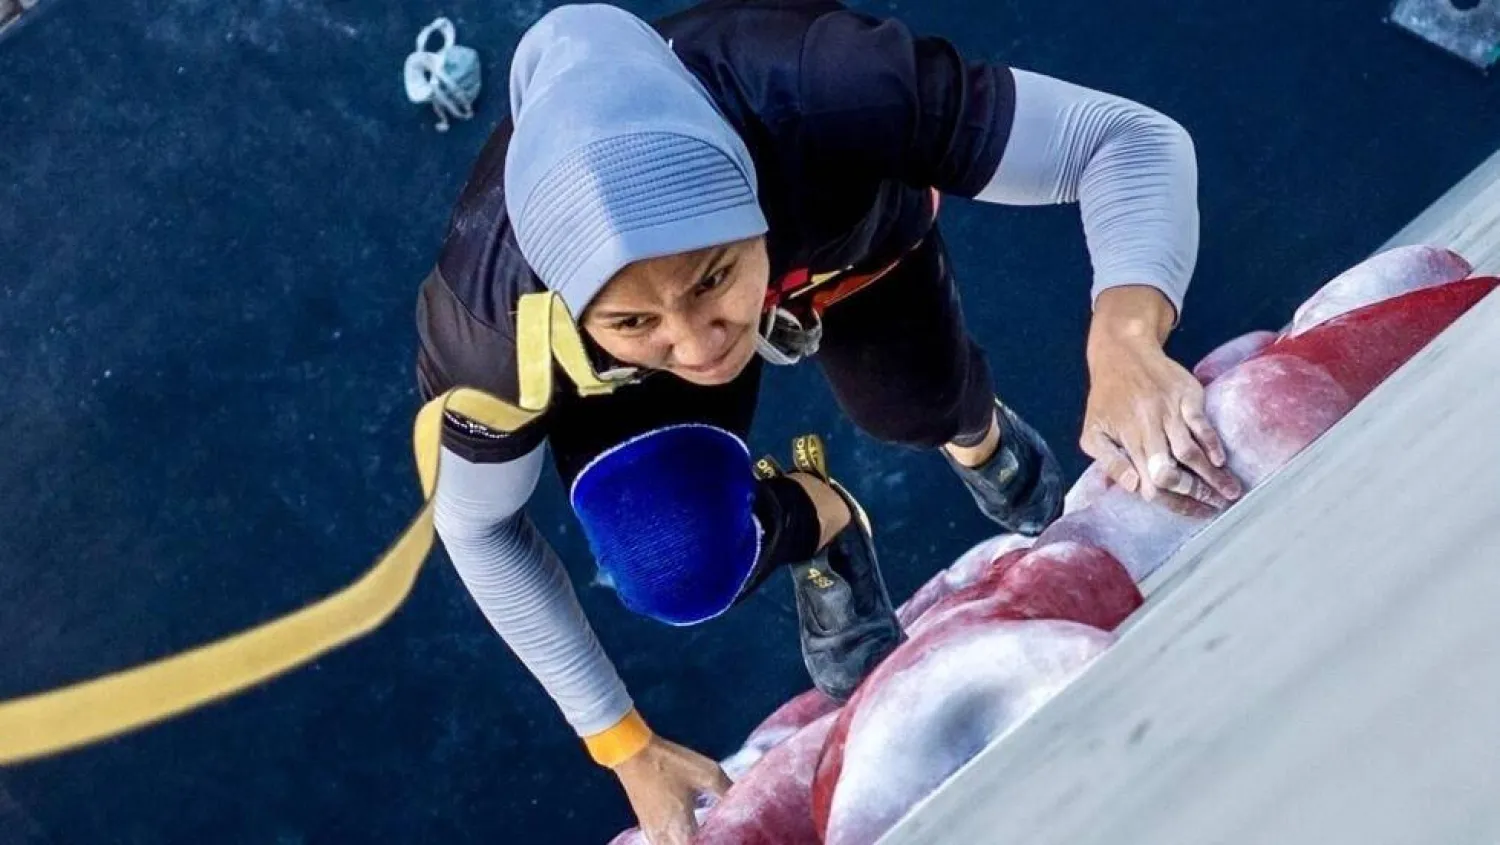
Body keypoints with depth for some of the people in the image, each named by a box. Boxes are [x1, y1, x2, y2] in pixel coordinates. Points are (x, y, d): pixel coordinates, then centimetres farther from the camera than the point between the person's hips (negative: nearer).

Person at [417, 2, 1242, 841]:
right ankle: (825, 528, 22)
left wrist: (1125, 339, -59)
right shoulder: (494, 307, -41)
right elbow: (480, 529, -20)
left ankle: (978, 437, 44)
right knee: (681, 573, -14)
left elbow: (1133, 137, -38)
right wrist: (628, 748, -14)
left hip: (846, 222, 1)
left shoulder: (828, 95, -47)